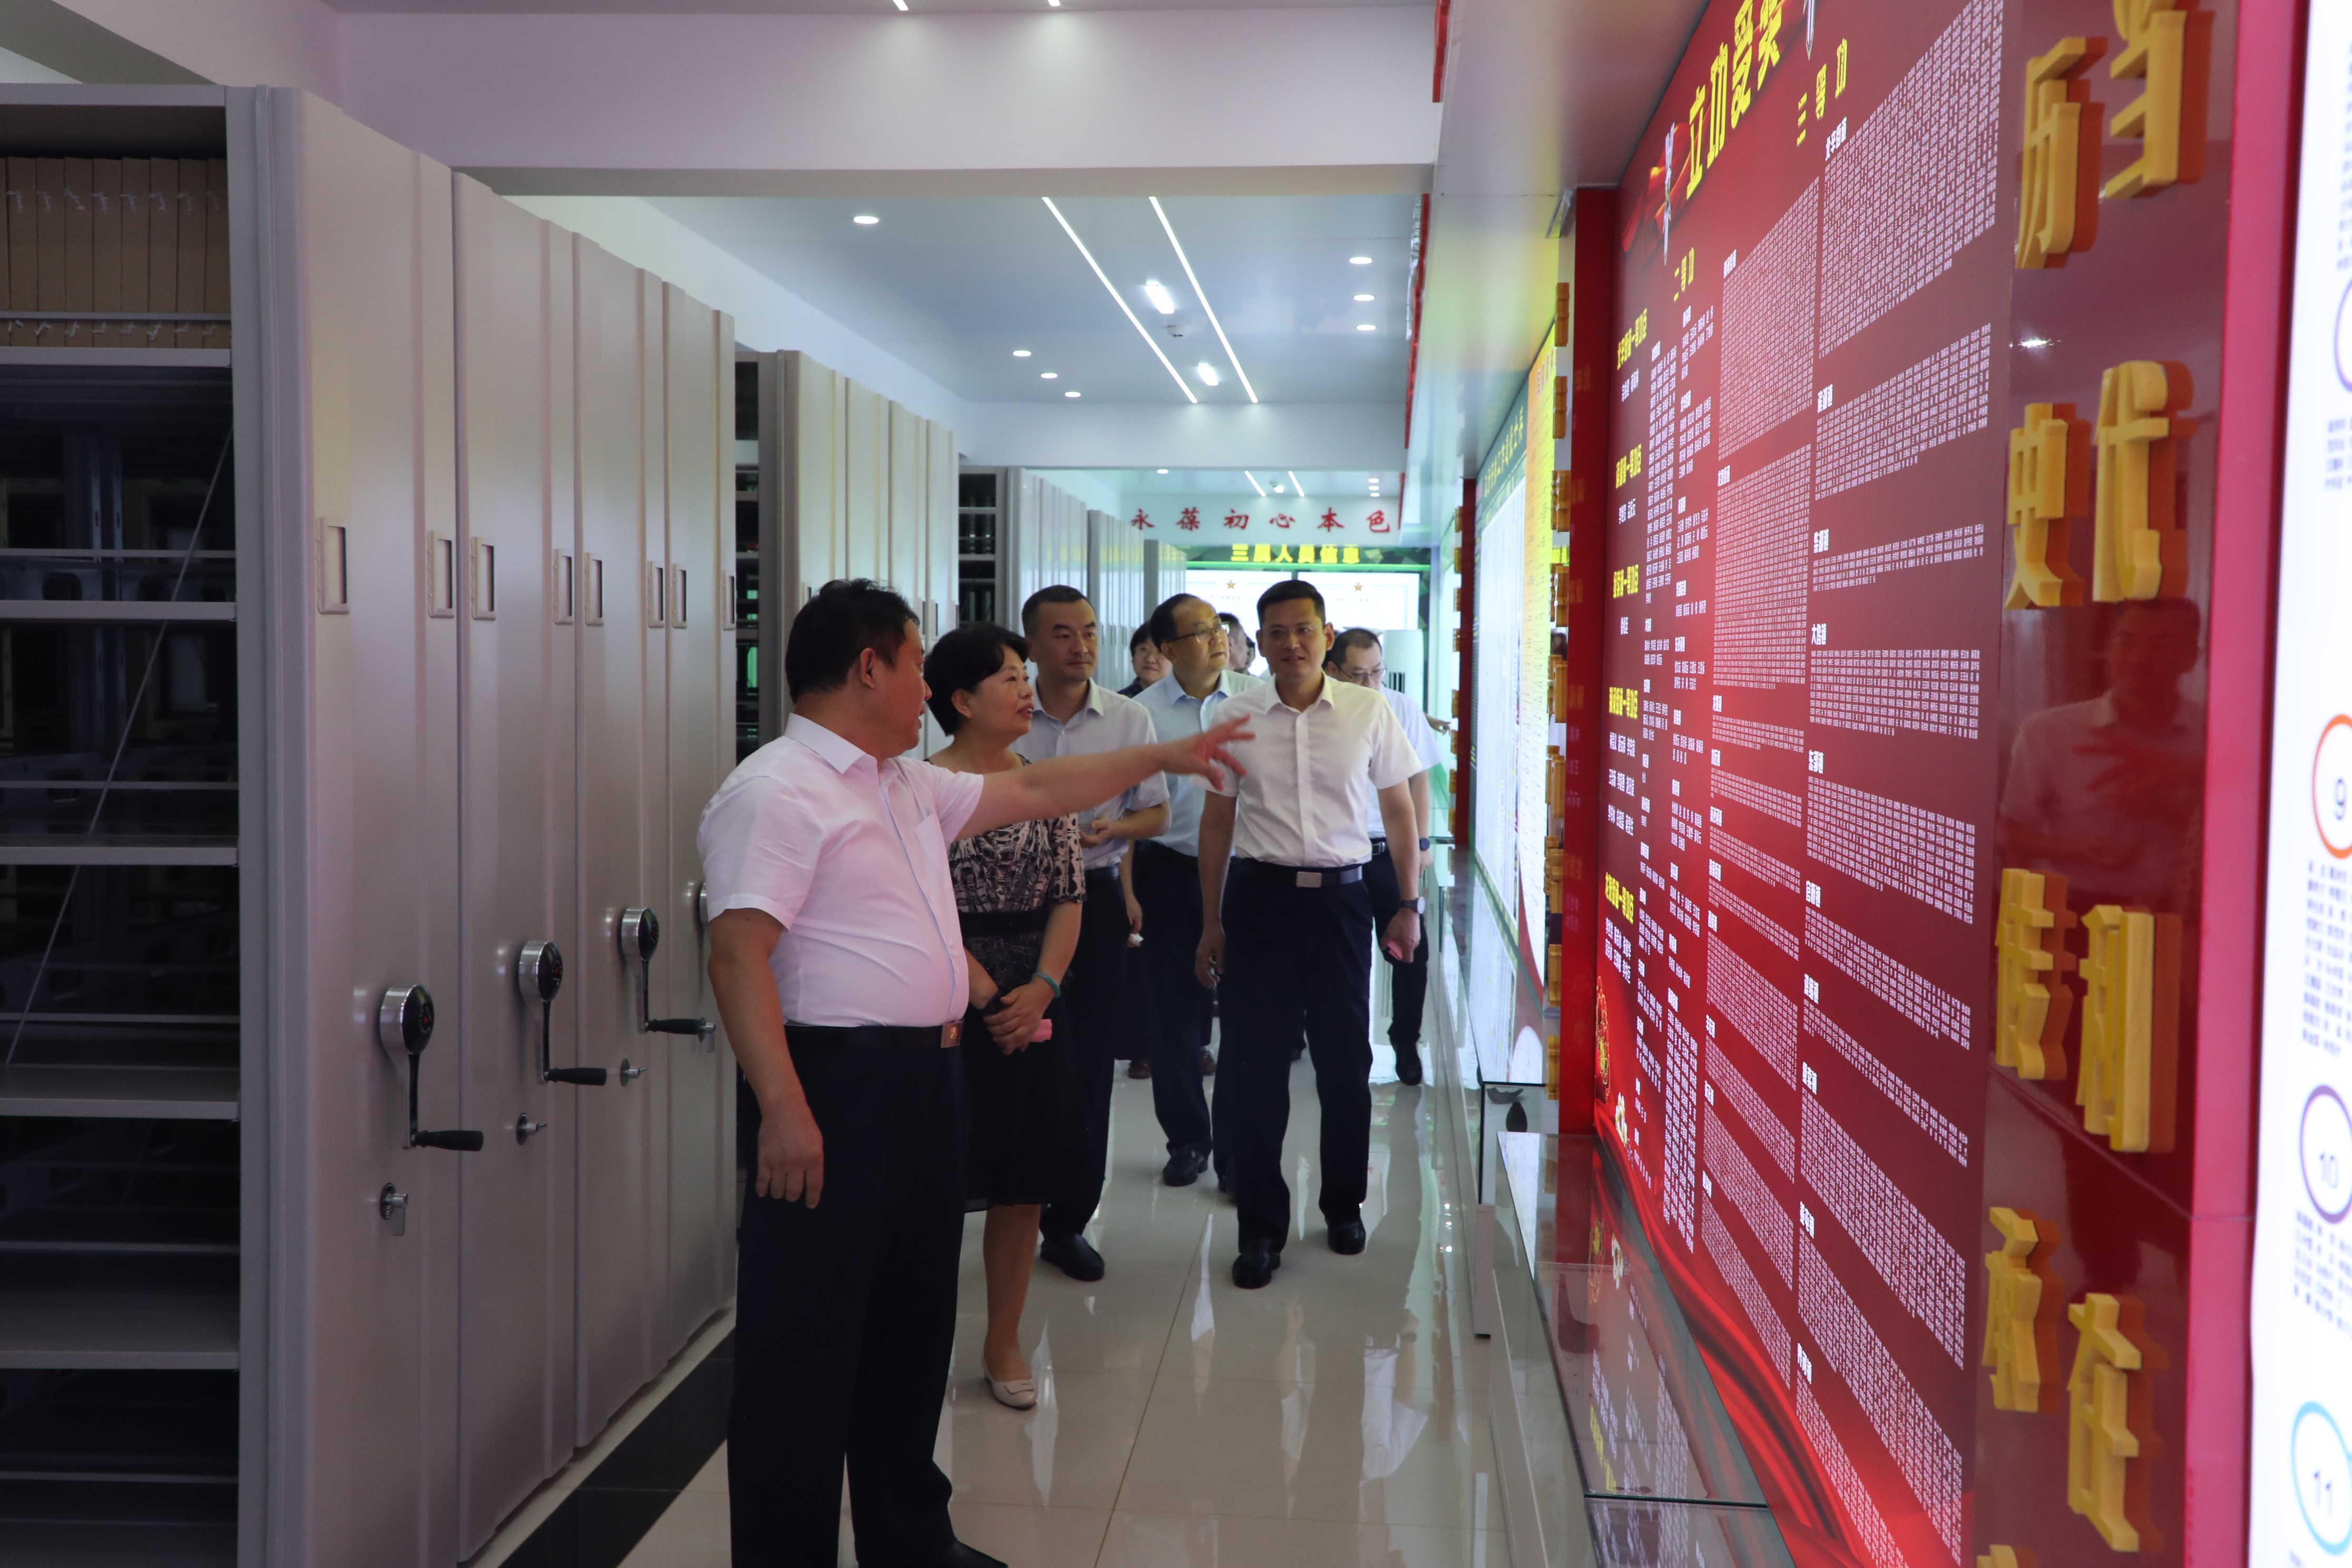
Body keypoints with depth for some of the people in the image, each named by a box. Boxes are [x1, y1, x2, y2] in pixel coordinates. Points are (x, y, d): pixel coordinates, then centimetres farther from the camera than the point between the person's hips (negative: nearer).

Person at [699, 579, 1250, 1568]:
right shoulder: (775, 792, -14)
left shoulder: (911, 786, 16)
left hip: (925, 1080, 10)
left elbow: (1034, 793, 28)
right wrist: (783, 1109, -28)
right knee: (807, 1347, -2)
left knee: (913, 1323, 19)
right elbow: (739, 954, -21)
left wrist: (1163, 758, 30)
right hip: (837, 1086, -10)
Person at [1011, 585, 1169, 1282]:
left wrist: (1114, 828, -12)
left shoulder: (1129, 719, 3)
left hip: (1094, 893, 1)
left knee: (1087, 1063, 5)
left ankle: (1069, 1221, 17)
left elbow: (1157, 812, 8)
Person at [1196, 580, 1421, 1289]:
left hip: (1340, 895, 0)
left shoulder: (1369, 712, -1)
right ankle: (1261, 1226, 12)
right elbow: (1216, 824, 8)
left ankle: (1344, 1204, 29)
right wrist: (1211, 923, 7)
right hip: (1259, 894, 0)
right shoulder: (1236, 718, 2)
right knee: (1251, 1065, 0)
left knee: (1346, 1060, 9)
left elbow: (1399, 812, 8)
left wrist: (1408, 905, 5)